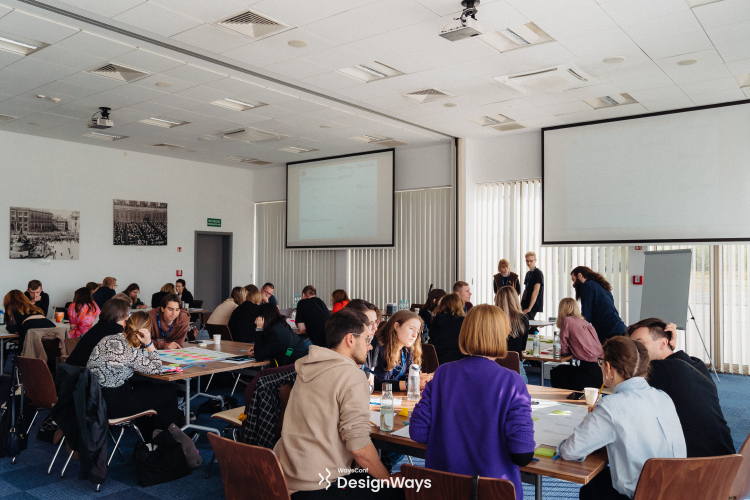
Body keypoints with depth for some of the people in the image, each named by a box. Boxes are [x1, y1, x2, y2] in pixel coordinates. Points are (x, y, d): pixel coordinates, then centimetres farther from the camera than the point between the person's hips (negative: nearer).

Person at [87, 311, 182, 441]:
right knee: (169, 392, 5)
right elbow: (156, 369, -9)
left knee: (148, 387, 31)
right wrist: (149, 344, -13)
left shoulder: (110, 338, 1)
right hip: (111, 404, -9)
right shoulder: (129, 351, -24)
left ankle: (148, 437, 43)